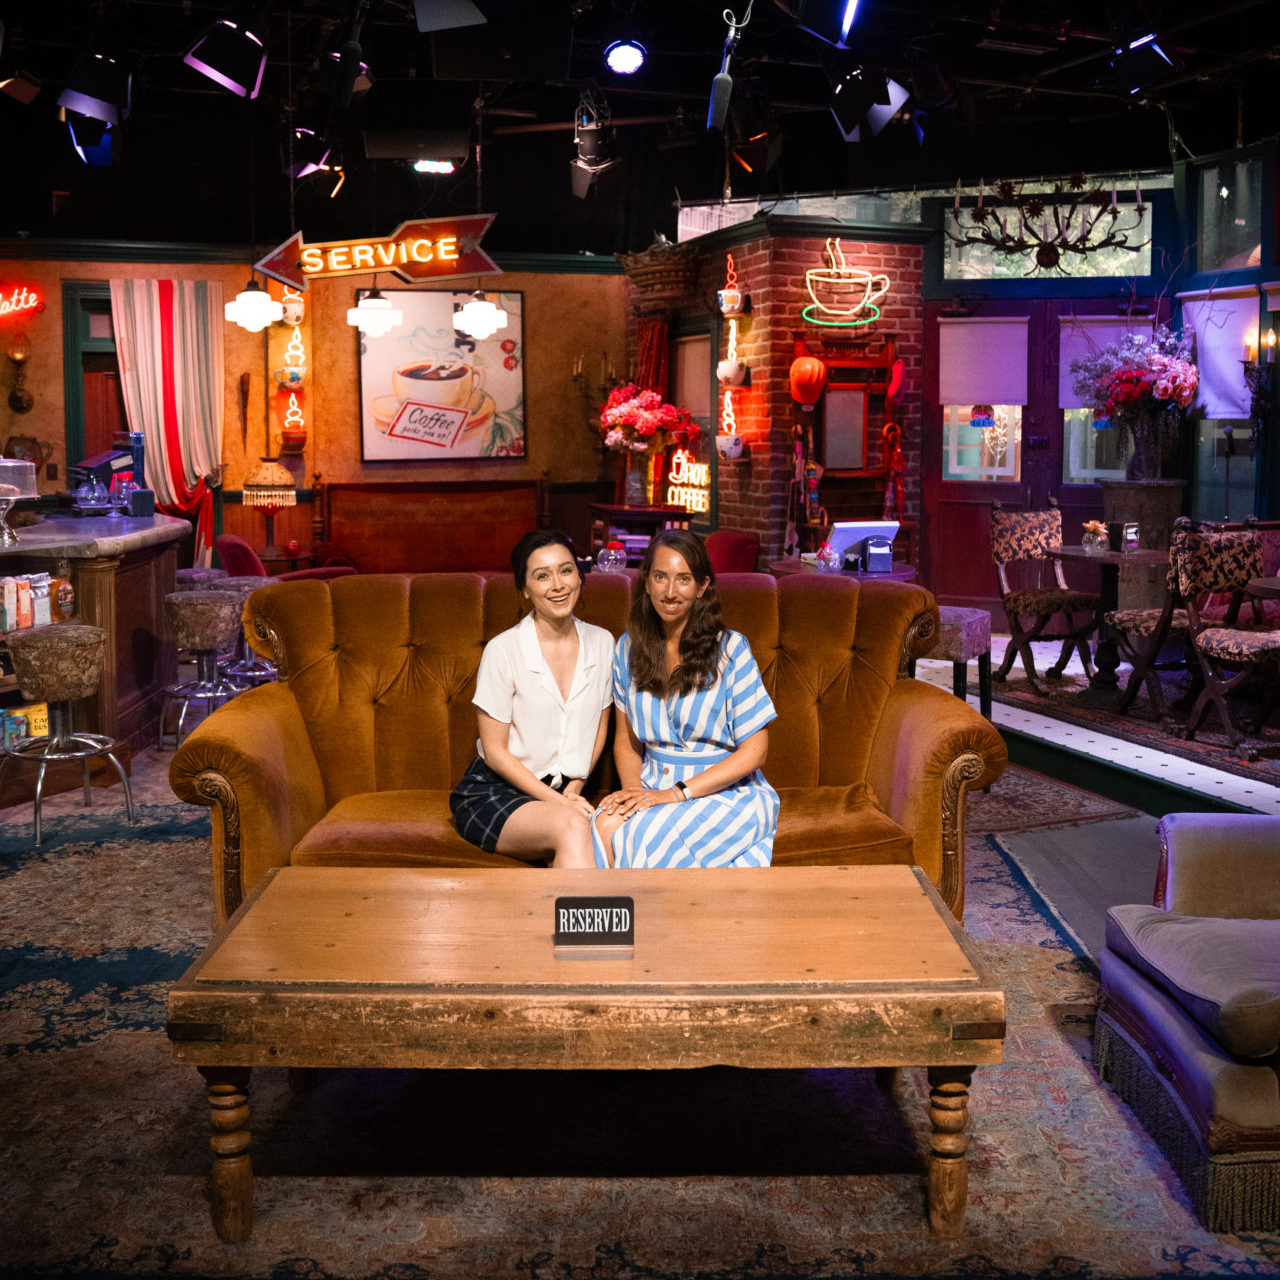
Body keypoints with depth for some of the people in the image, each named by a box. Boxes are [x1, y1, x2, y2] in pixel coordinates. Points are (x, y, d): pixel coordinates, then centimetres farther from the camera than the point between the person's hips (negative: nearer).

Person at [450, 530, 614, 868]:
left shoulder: (601, 643, 4)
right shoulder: (503, 651, -10)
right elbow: (495, 751, -7)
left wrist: (575, 787, 2)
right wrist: (556, 801, -13)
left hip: (563, 791, 5)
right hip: (494, 792, -4)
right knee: (572, 827, -35)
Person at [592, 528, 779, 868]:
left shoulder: (730, 649, -7)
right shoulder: (629, 648, 8)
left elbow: (754, 750, -8)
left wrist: (677, 793, -15)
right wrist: (633, 788, -7)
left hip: (727, 793, -4)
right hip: (653, 786, 4)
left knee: (643, 838, -33)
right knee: (604, 825, -31)